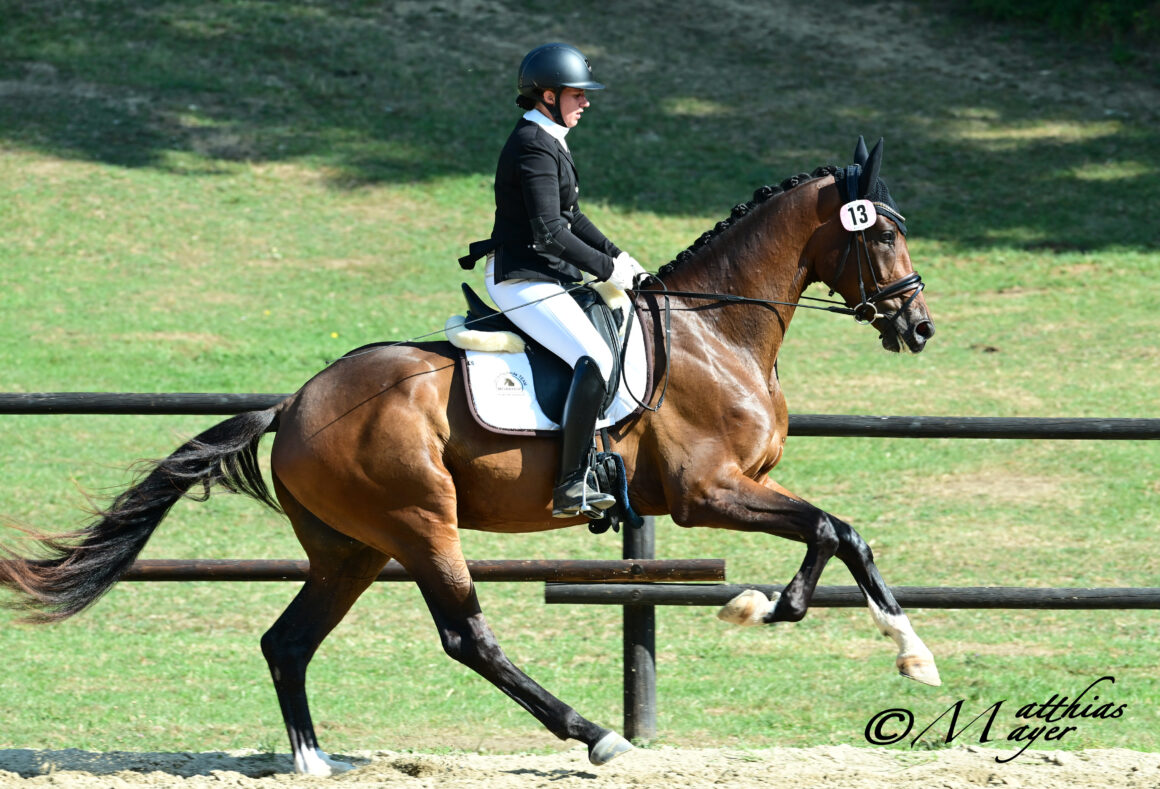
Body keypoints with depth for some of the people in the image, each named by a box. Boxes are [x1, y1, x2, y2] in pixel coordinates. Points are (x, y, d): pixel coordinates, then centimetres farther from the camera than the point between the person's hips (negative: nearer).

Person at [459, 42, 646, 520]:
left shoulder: (548, 142, 15)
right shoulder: (534, 149, -18)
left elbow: (569, 217, 25)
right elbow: (549, 233, -24)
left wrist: (616, 256, 15)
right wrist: (607, 269, -17)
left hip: (544, 278, 11)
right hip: (523, 283, -11)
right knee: (595, 359, -25)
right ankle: (571, 487, -28)